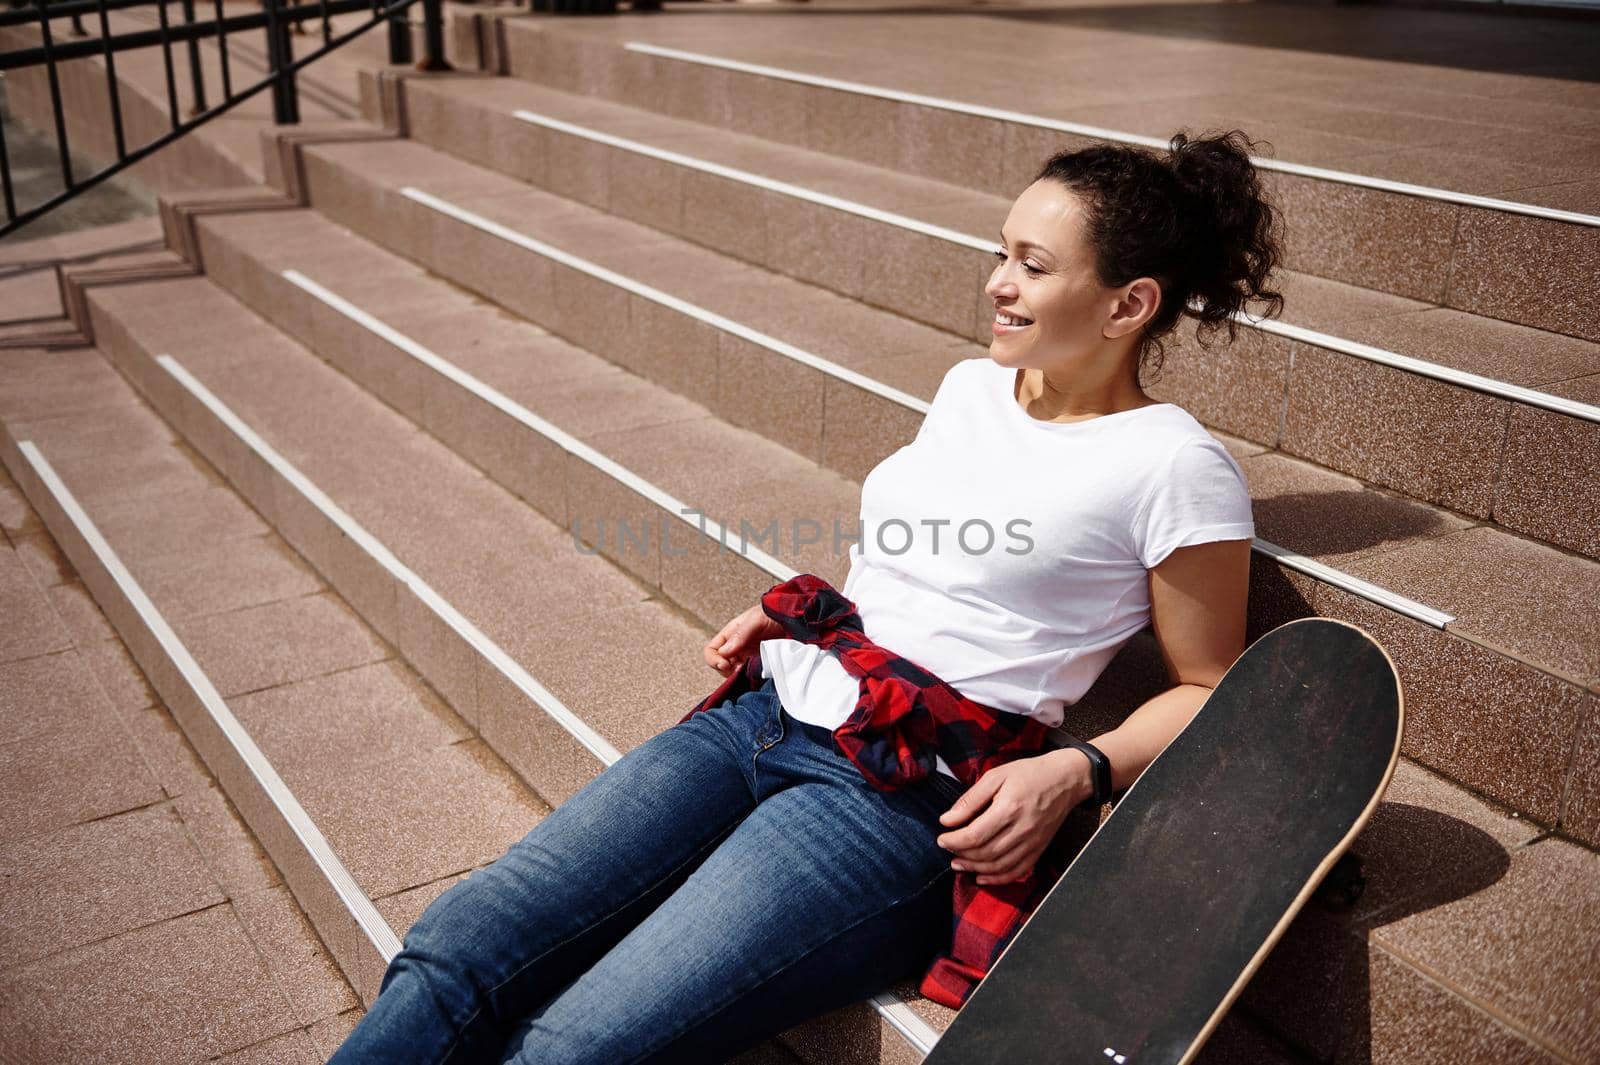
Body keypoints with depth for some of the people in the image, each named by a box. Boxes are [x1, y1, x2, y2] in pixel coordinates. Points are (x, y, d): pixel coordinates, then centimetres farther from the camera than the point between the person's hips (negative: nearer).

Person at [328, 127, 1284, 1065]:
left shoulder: (1177, 469, -6)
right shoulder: (971, 386, 14)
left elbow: (1208, 691, 1)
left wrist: (1073, 772, -15)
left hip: (904, 798, -7)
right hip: (767, 717, 7)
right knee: (453, 951, -8)